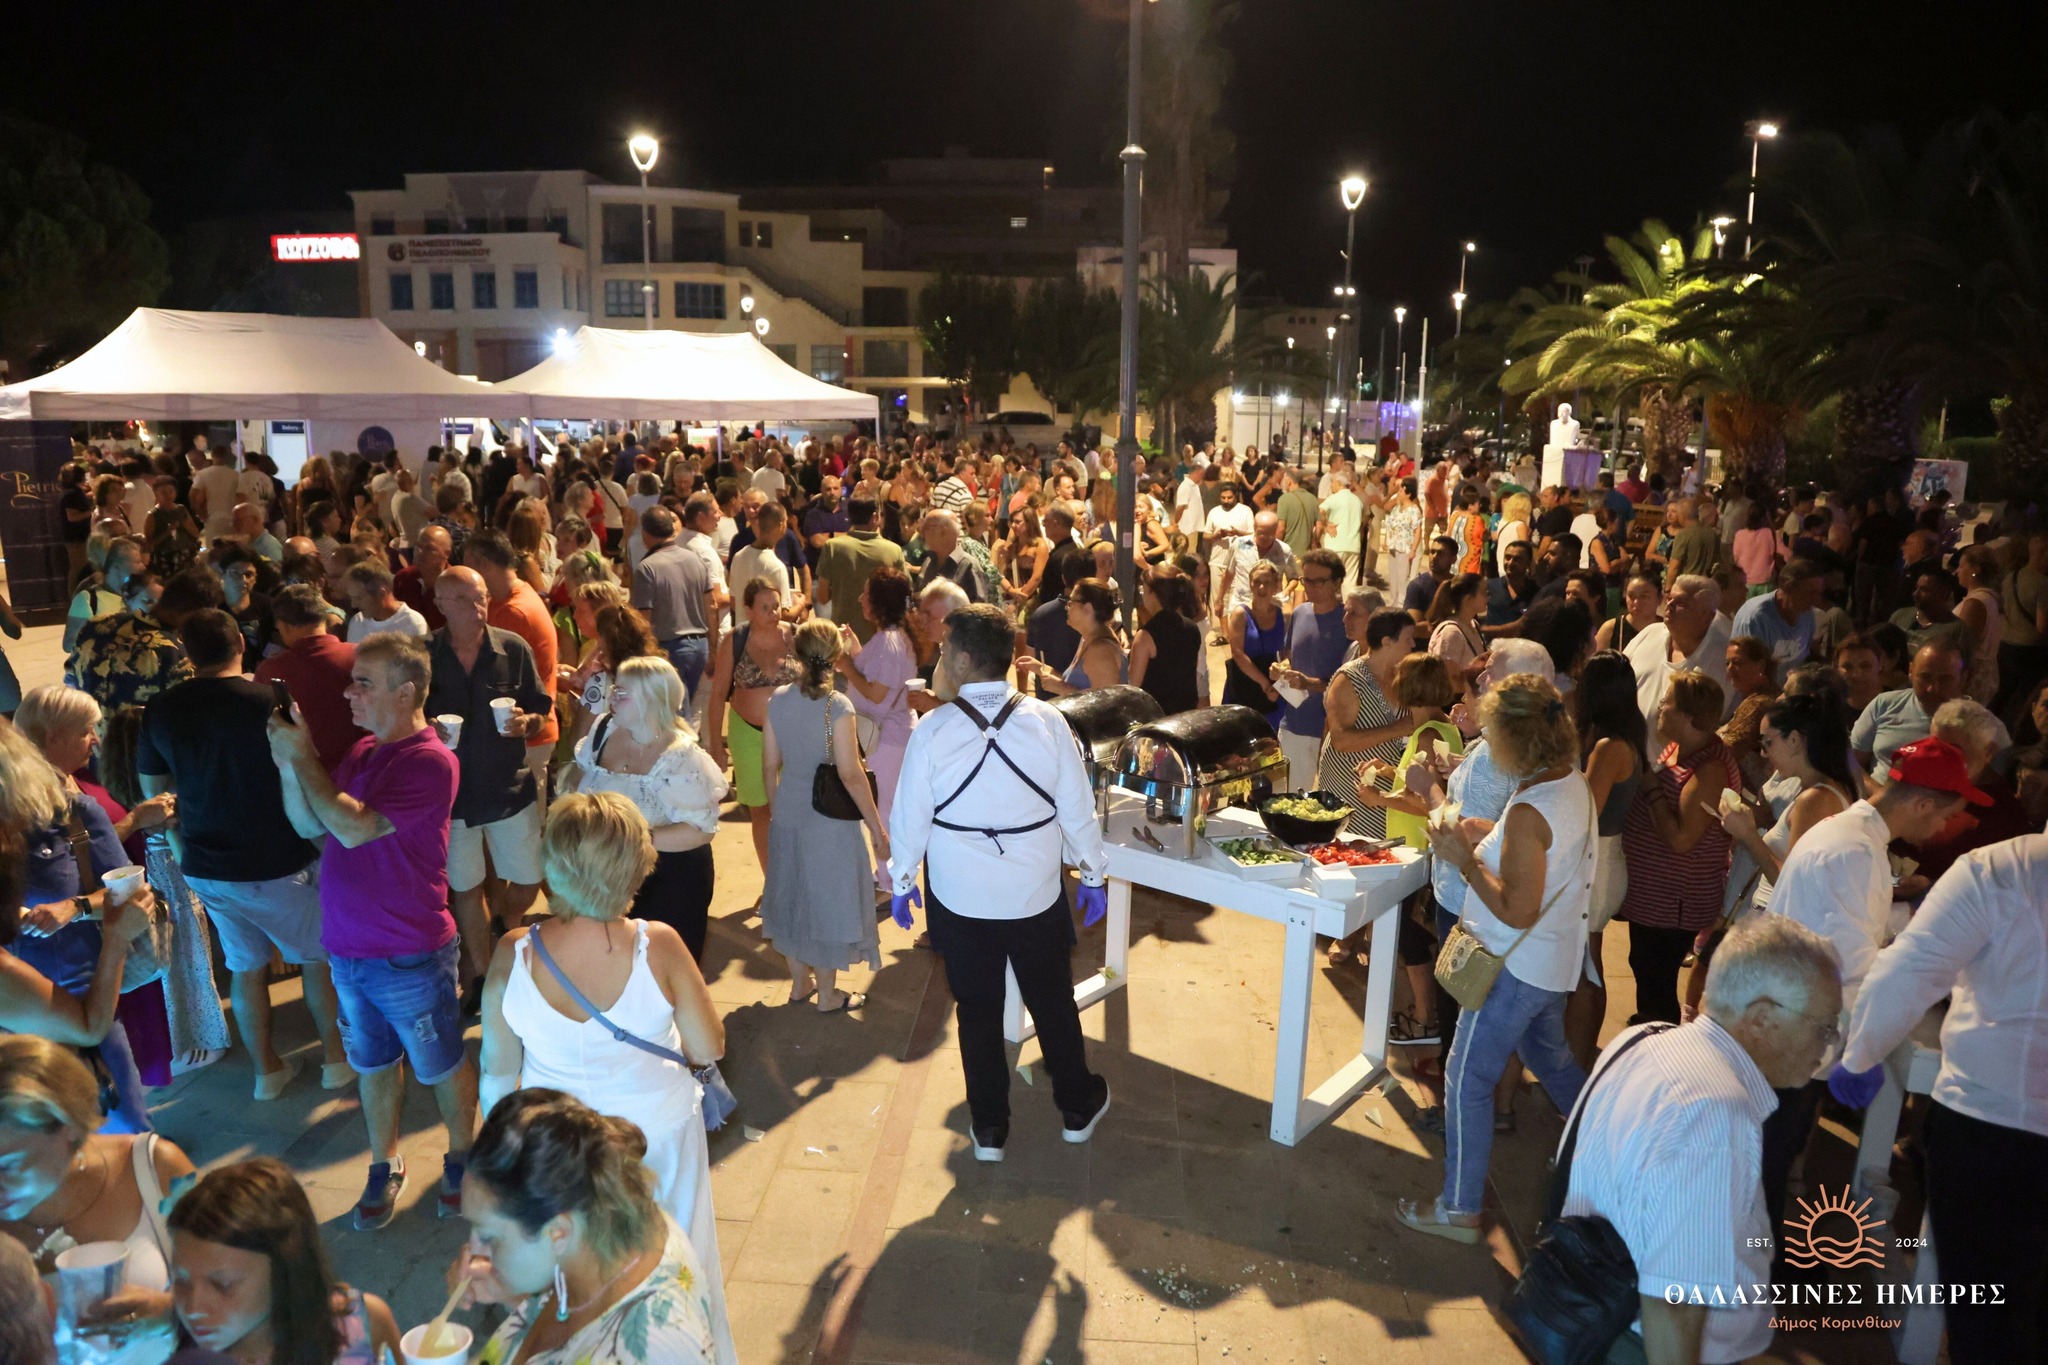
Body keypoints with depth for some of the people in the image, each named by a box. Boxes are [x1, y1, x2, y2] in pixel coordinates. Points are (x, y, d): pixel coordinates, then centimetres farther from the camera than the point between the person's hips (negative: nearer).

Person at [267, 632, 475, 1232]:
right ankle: (385, 1166, 39)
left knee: (441, 1066, 13)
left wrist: (303, 758, -19)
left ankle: (460, 1159, 33)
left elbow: (354, 828, -28)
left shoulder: (429, 761, -22)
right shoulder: (363, 751, 4)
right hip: (348, 949, 7)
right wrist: (288, 763, -8)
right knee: (373, 1065, 21)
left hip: (408, 956, -7)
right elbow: (310, 826, 7)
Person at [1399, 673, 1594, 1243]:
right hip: (1555, 959, 9)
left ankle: (1459, 1210, 12)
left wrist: (1464, 858, -20)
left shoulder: (1529, 812, -29)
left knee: (1468, 1080, 2)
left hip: (1518, 968, -9)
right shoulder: (1573, 782, -1)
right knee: (1549, 1056, 30)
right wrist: (1481, 835, 2)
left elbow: (1517, 911, -27)